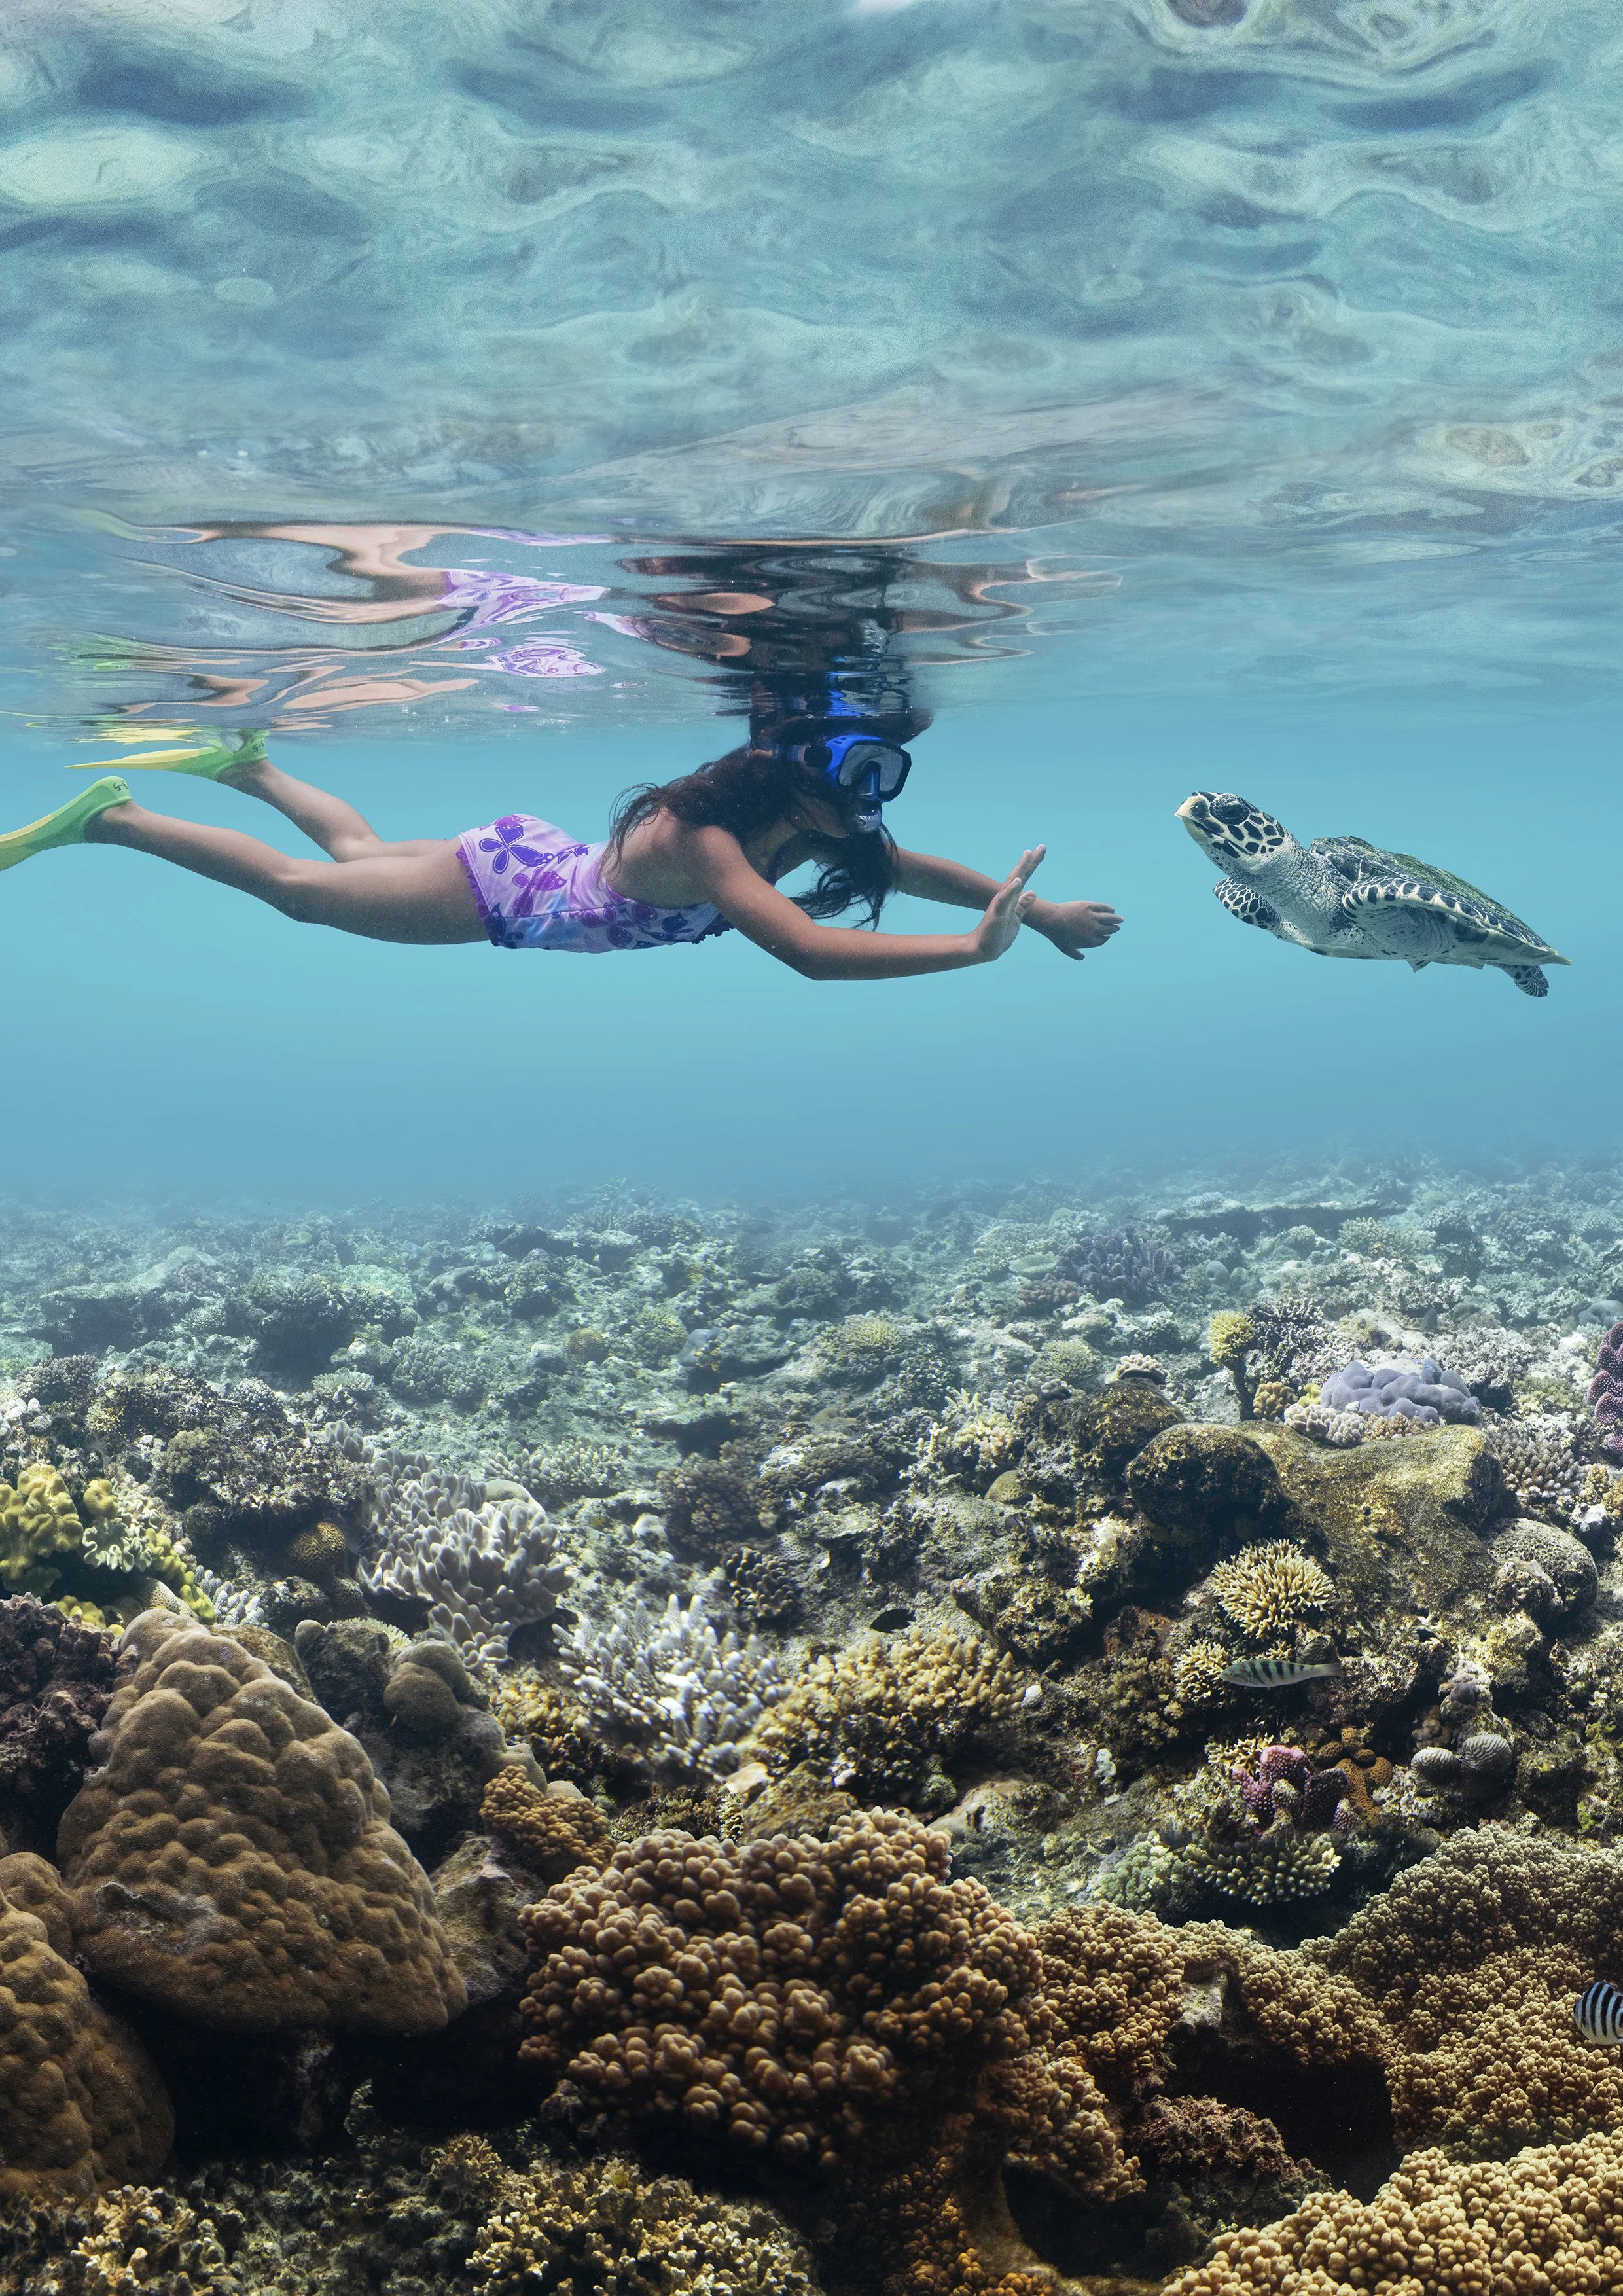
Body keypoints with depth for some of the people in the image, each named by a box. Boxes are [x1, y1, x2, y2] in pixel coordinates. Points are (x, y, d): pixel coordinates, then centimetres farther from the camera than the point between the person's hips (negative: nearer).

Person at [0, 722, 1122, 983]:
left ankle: (253, 764, 50)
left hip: (538, 861, 7)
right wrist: (973, 948, -55)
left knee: (357, 852, 31)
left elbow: (909, 866, -8)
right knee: (301, 887, 10)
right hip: (503, 883, -7)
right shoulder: (702, 840, -40)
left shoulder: (799, 823, -15)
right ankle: (109, 815, 24)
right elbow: (813, 952, -53)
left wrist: (1027, 904, -21)